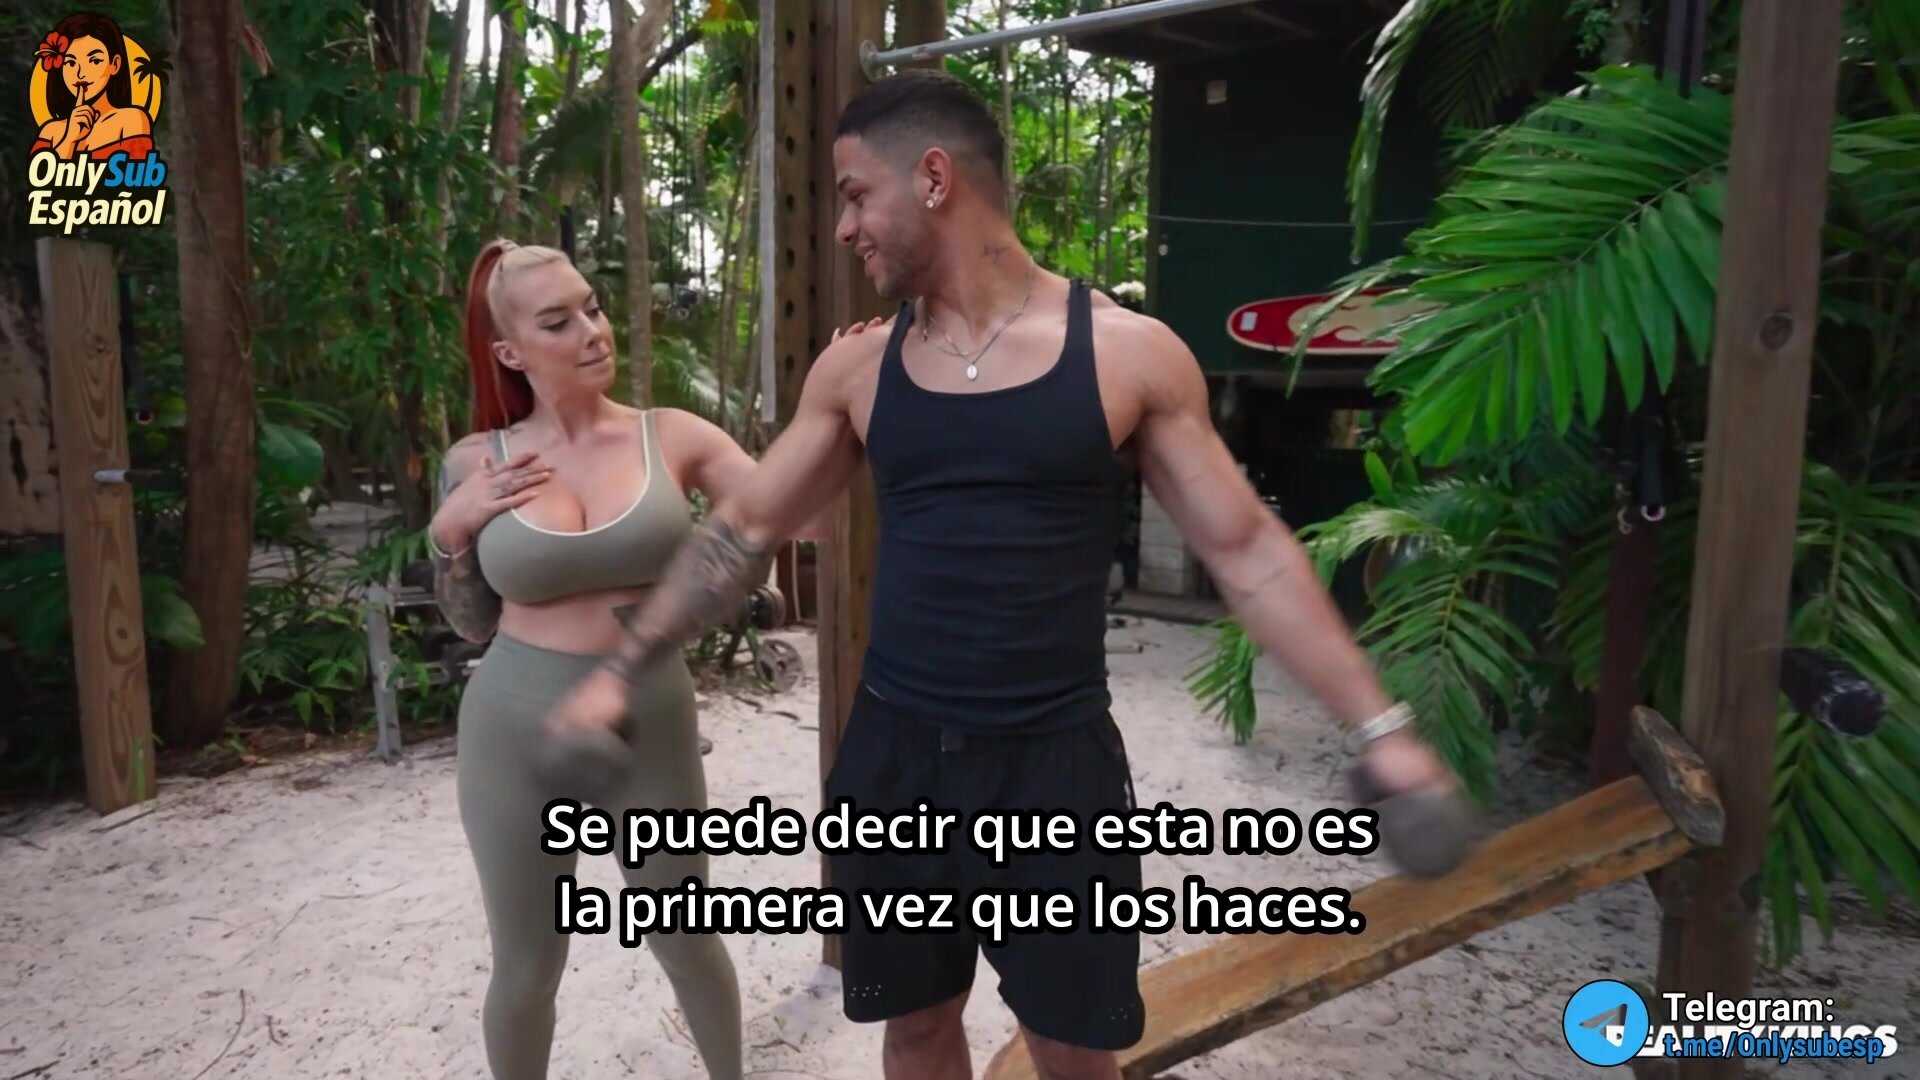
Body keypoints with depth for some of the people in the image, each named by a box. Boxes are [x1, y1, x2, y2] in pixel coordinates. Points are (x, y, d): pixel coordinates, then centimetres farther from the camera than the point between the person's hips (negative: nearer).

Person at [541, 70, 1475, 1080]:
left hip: (1057, 760, -2)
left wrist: (1377, 725, -5)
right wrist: (621, 670, 10)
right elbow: (743, 528, 10)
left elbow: (1246, 549, -3)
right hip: (892, 753, 3)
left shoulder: (1128, 351, -7)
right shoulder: (856, 367, 2)